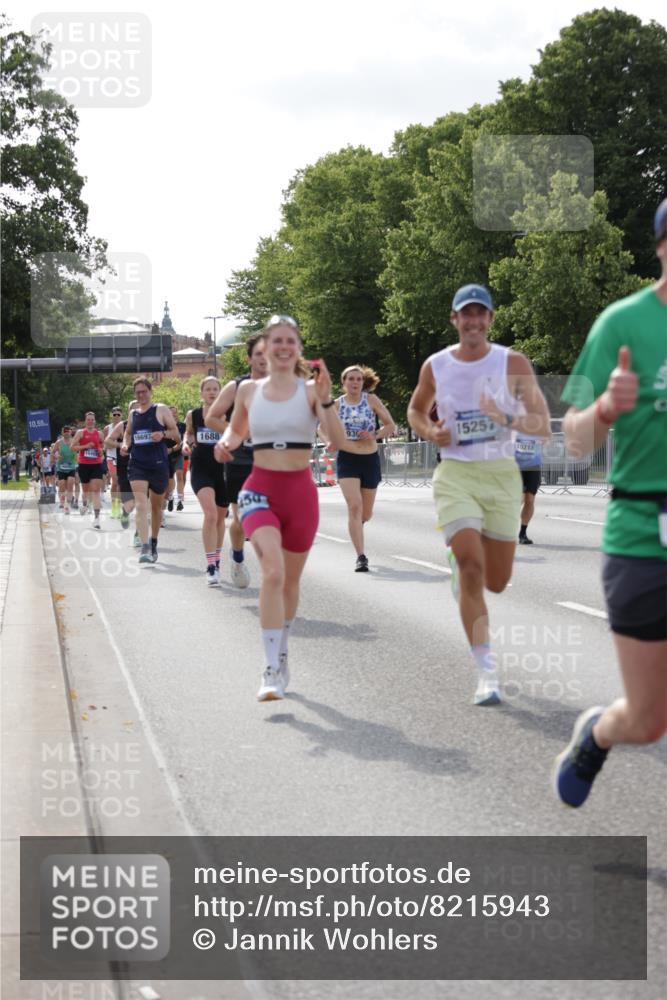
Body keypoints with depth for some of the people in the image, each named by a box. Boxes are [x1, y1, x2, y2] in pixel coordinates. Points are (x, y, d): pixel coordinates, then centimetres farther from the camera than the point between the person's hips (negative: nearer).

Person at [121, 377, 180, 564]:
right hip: (137, 463, 2)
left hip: (159, 464, -1)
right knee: (141, 504, -16)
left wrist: (163, 433, -20)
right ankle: (145, 547, -25)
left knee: (156, 506, 12)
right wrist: (125, 444, 6)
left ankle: (154, 543, 31)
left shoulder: (161, 410, 1)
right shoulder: (132, 413, 12)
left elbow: (176, 433, 0)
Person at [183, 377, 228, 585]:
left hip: (222, 469, 2)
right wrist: (186, 443, -1)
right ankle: (211, 566, -19)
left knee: (220, 517, 15)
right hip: (200, 468, -1)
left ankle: (216, 562, 35)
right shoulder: (192, 415, 2)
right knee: (210, 514, -21)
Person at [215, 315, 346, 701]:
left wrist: (326, 400, -25)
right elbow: (237, 429, 23)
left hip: (301, 492, 1)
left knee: (290, 580, 13)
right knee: (273, 571, -22)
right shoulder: (249, 390, 5)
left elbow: (339, 441, -12)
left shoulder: (310, 389, -2)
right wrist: (226, 442, 1)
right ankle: (273, 669, -21)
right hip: (260, 490, -1)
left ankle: (281, 656, 36)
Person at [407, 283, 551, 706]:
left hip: (501, 475, 1)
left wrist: (507, 418, -26)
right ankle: (487, 672, -10)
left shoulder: (513, 363, -5)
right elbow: (416, 409, 20)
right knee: (472, 569, -16)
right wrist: (430, 432, -2)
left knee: (497, 581, 9)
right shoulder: (436, 366, 1)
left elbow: (543, 426, -7)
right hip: (455, 475, -1)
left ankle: (461, 566, 48)